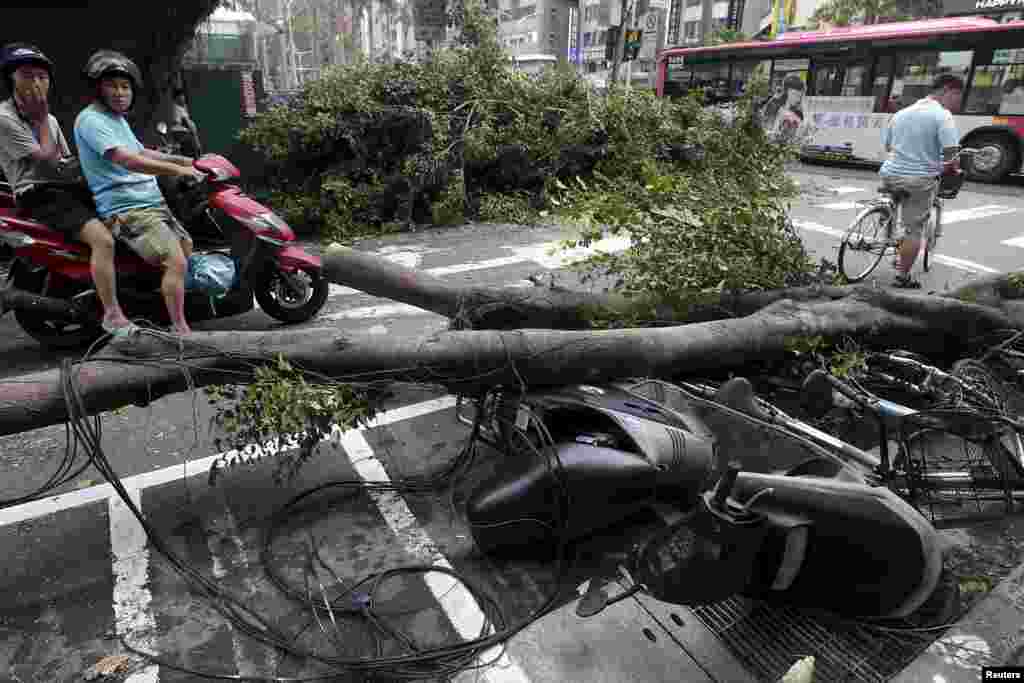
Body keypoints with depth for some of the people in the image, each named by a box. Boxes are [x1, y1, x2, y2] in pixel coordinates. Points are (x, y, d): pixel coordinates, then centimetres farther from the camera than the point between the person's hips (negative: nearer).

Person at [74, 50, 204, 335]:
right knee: (176, 263, -24)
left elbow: (140, 151, 35)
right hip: (128, 210, -11)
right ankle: (180, 330, -22)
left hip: (153, 204, 11)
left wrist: (179, 159, 26)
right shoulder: (90, 119, -12)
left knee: (189, 250, 20)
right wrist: (177, 170, -23)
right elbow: (127, 160, -24)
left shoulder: (118, 118, 20)